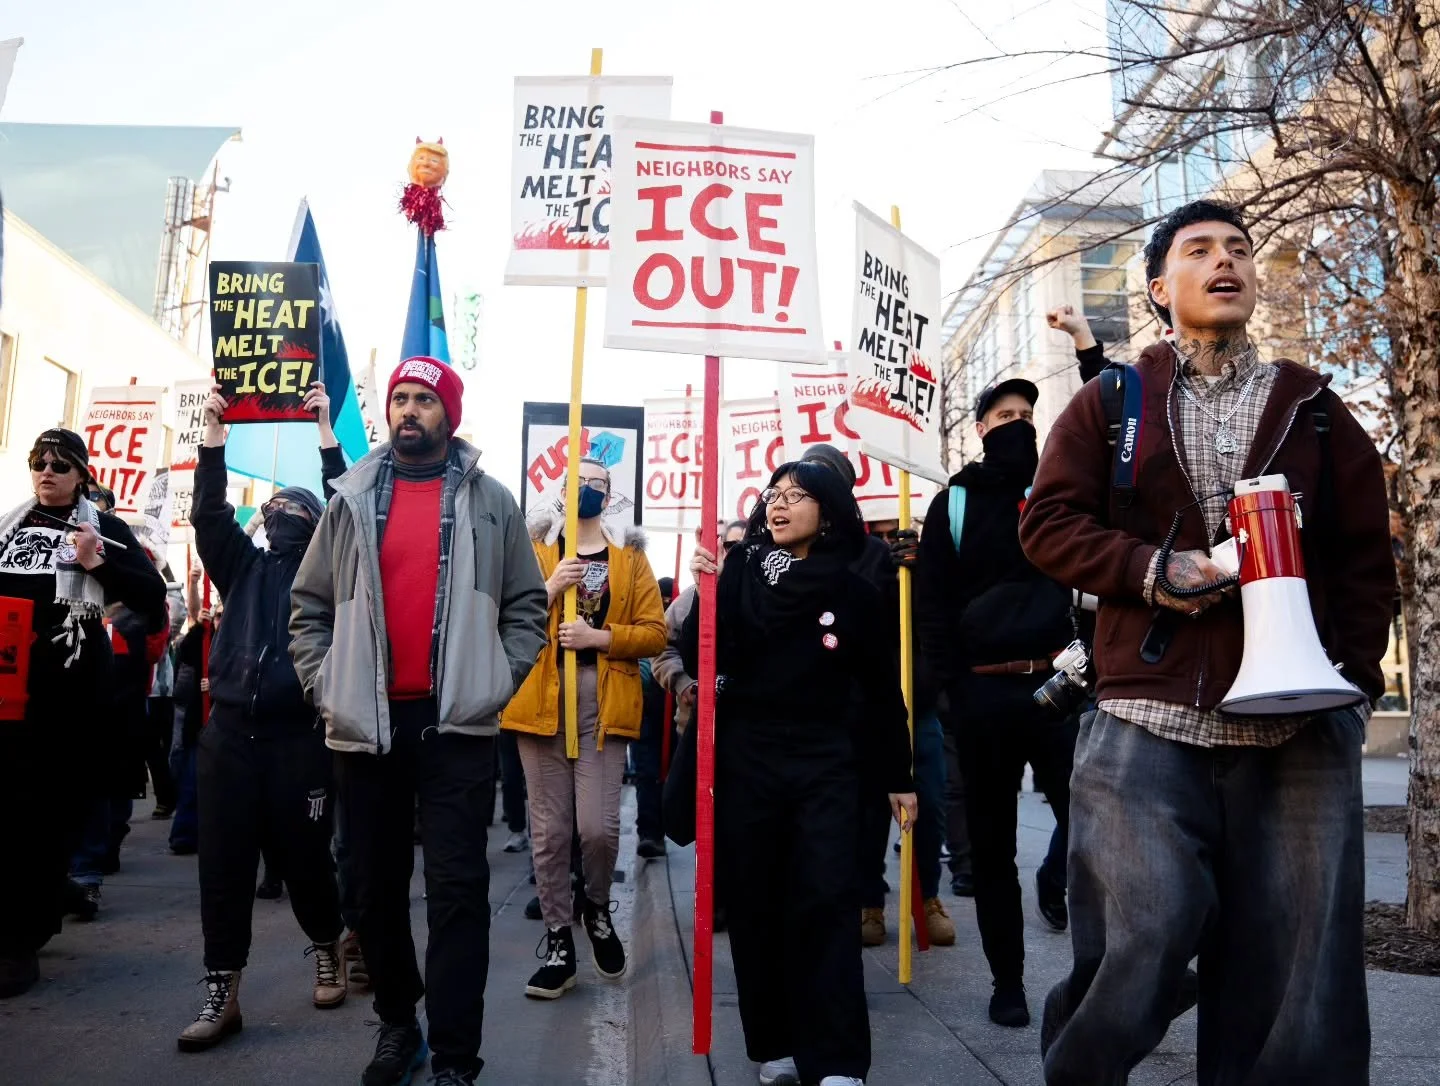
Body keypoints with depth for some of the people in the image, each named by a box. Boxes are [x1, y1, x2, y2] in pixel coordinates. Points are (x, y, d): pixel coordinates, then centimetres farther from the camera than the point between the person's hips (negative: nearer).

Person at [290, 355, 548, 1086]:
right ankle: (397, 1025, 31)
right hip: (367, 723, 3)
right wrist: (324, 684, 0)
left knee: (457, 888, -2)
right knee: (376, 886, 13)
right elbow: (309, 606, 11)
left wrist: (497, 681, -4)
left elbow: (526, 604, 6)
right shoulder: (353, 500, 9)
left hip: (455, 724, -2)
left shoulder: (490, 502, 5)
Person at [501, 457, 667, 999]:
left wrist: (599, 636, -13)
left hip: (603, 704, -1)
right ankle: (558, 943, 17)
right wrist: (549, 589, -13)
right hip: (542, 701, 1)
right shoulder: (534, 551, 10)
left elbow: (655, 633, 1)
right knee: (549, 829, 4)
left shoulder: (630, 557, 9)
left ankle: (597, 908, 25)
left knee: (598, 827, -7)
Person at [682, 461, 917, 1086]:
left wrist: (898, 777, 9)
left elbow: (882, 691, 8)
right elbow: (698, 661, -5)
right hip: (745, 761, 1)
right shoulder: (739, 574, 1)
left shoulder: (854, 593, 1)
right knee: (756, 905, 6)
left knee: (825, 902, -6)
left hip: (825, 765, -1)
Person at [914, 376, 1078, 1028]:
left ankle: (1057, 880, 17)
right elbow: (931, 605, 1)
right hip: (982, 690, -1)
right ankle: (1008, 982, 19)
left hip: (1056, 681, 1)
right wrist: (954, 686, -8)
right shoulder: (953, 503, 8)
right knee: (992, 843, 6)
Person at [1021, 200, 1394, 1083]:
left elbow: (1366, 558, 14)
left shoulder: (1312, 408, 16)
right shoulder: (1110, 403, 12)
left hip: (1300, 727, 2)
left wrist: (1356, 677, 3)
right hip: (1147, 720, -2)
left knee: (1293, 970, 3)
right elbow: (1048, 523, 4)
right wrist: (1148, 568, -11)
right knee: (1137, 947, -7)